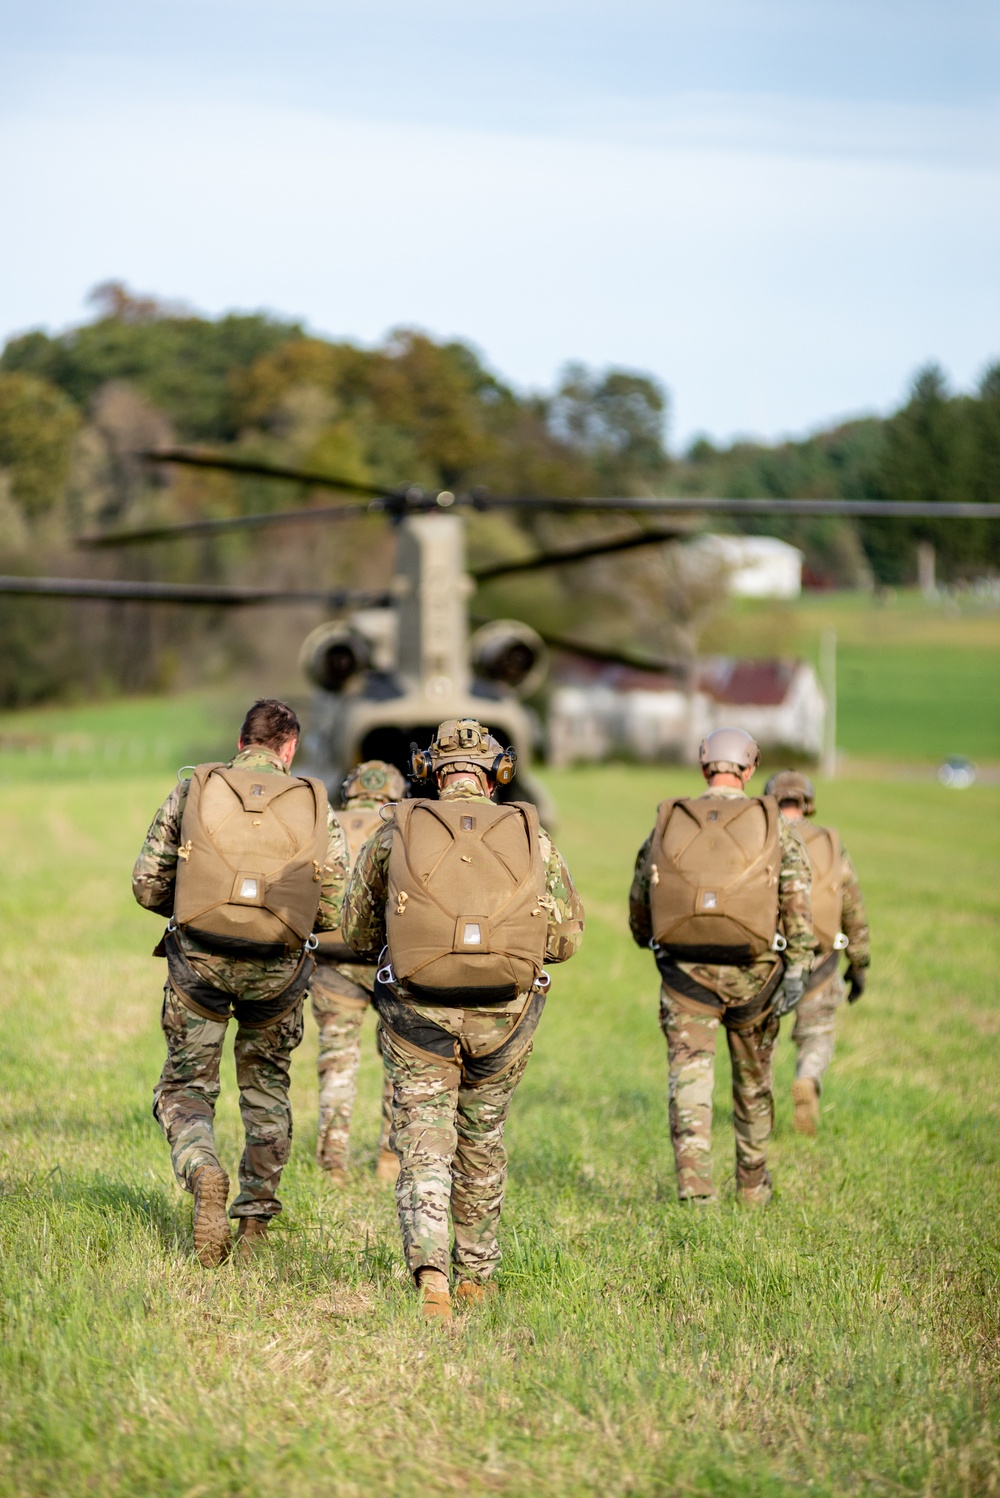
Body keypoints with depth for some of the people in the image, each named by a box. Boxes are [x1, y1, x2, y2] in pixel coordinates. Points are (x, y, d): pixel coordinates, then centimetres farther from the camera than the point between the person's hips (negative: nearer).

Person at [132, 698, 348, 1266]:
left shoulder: (193, 790, 3)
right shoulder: (314, 805, 3)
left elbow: (148, 885, 2)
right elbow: (335, 910, 0)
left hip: (200, 960, -1)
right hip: (277, 968, 1)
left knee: (184, 1088, 11)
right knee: (267, 1091, 20)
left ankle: (203, 1172, -18)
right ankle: (255, 1220, 19)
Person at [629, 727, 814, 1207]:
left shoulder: (666, 825, 5)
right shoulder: (773, 826, 1)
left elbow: (638, 912, 12)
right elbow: (797, 899, -10)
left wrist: (656, 946, 32)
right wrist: (797, 967, -11)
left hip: (684, 969, 0)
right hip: (751, 971, 0)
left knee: (689, 1073, -5)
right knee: (753, 1080, 17)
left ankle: (694, 1180, -25)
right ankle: (752, 1184, 30)